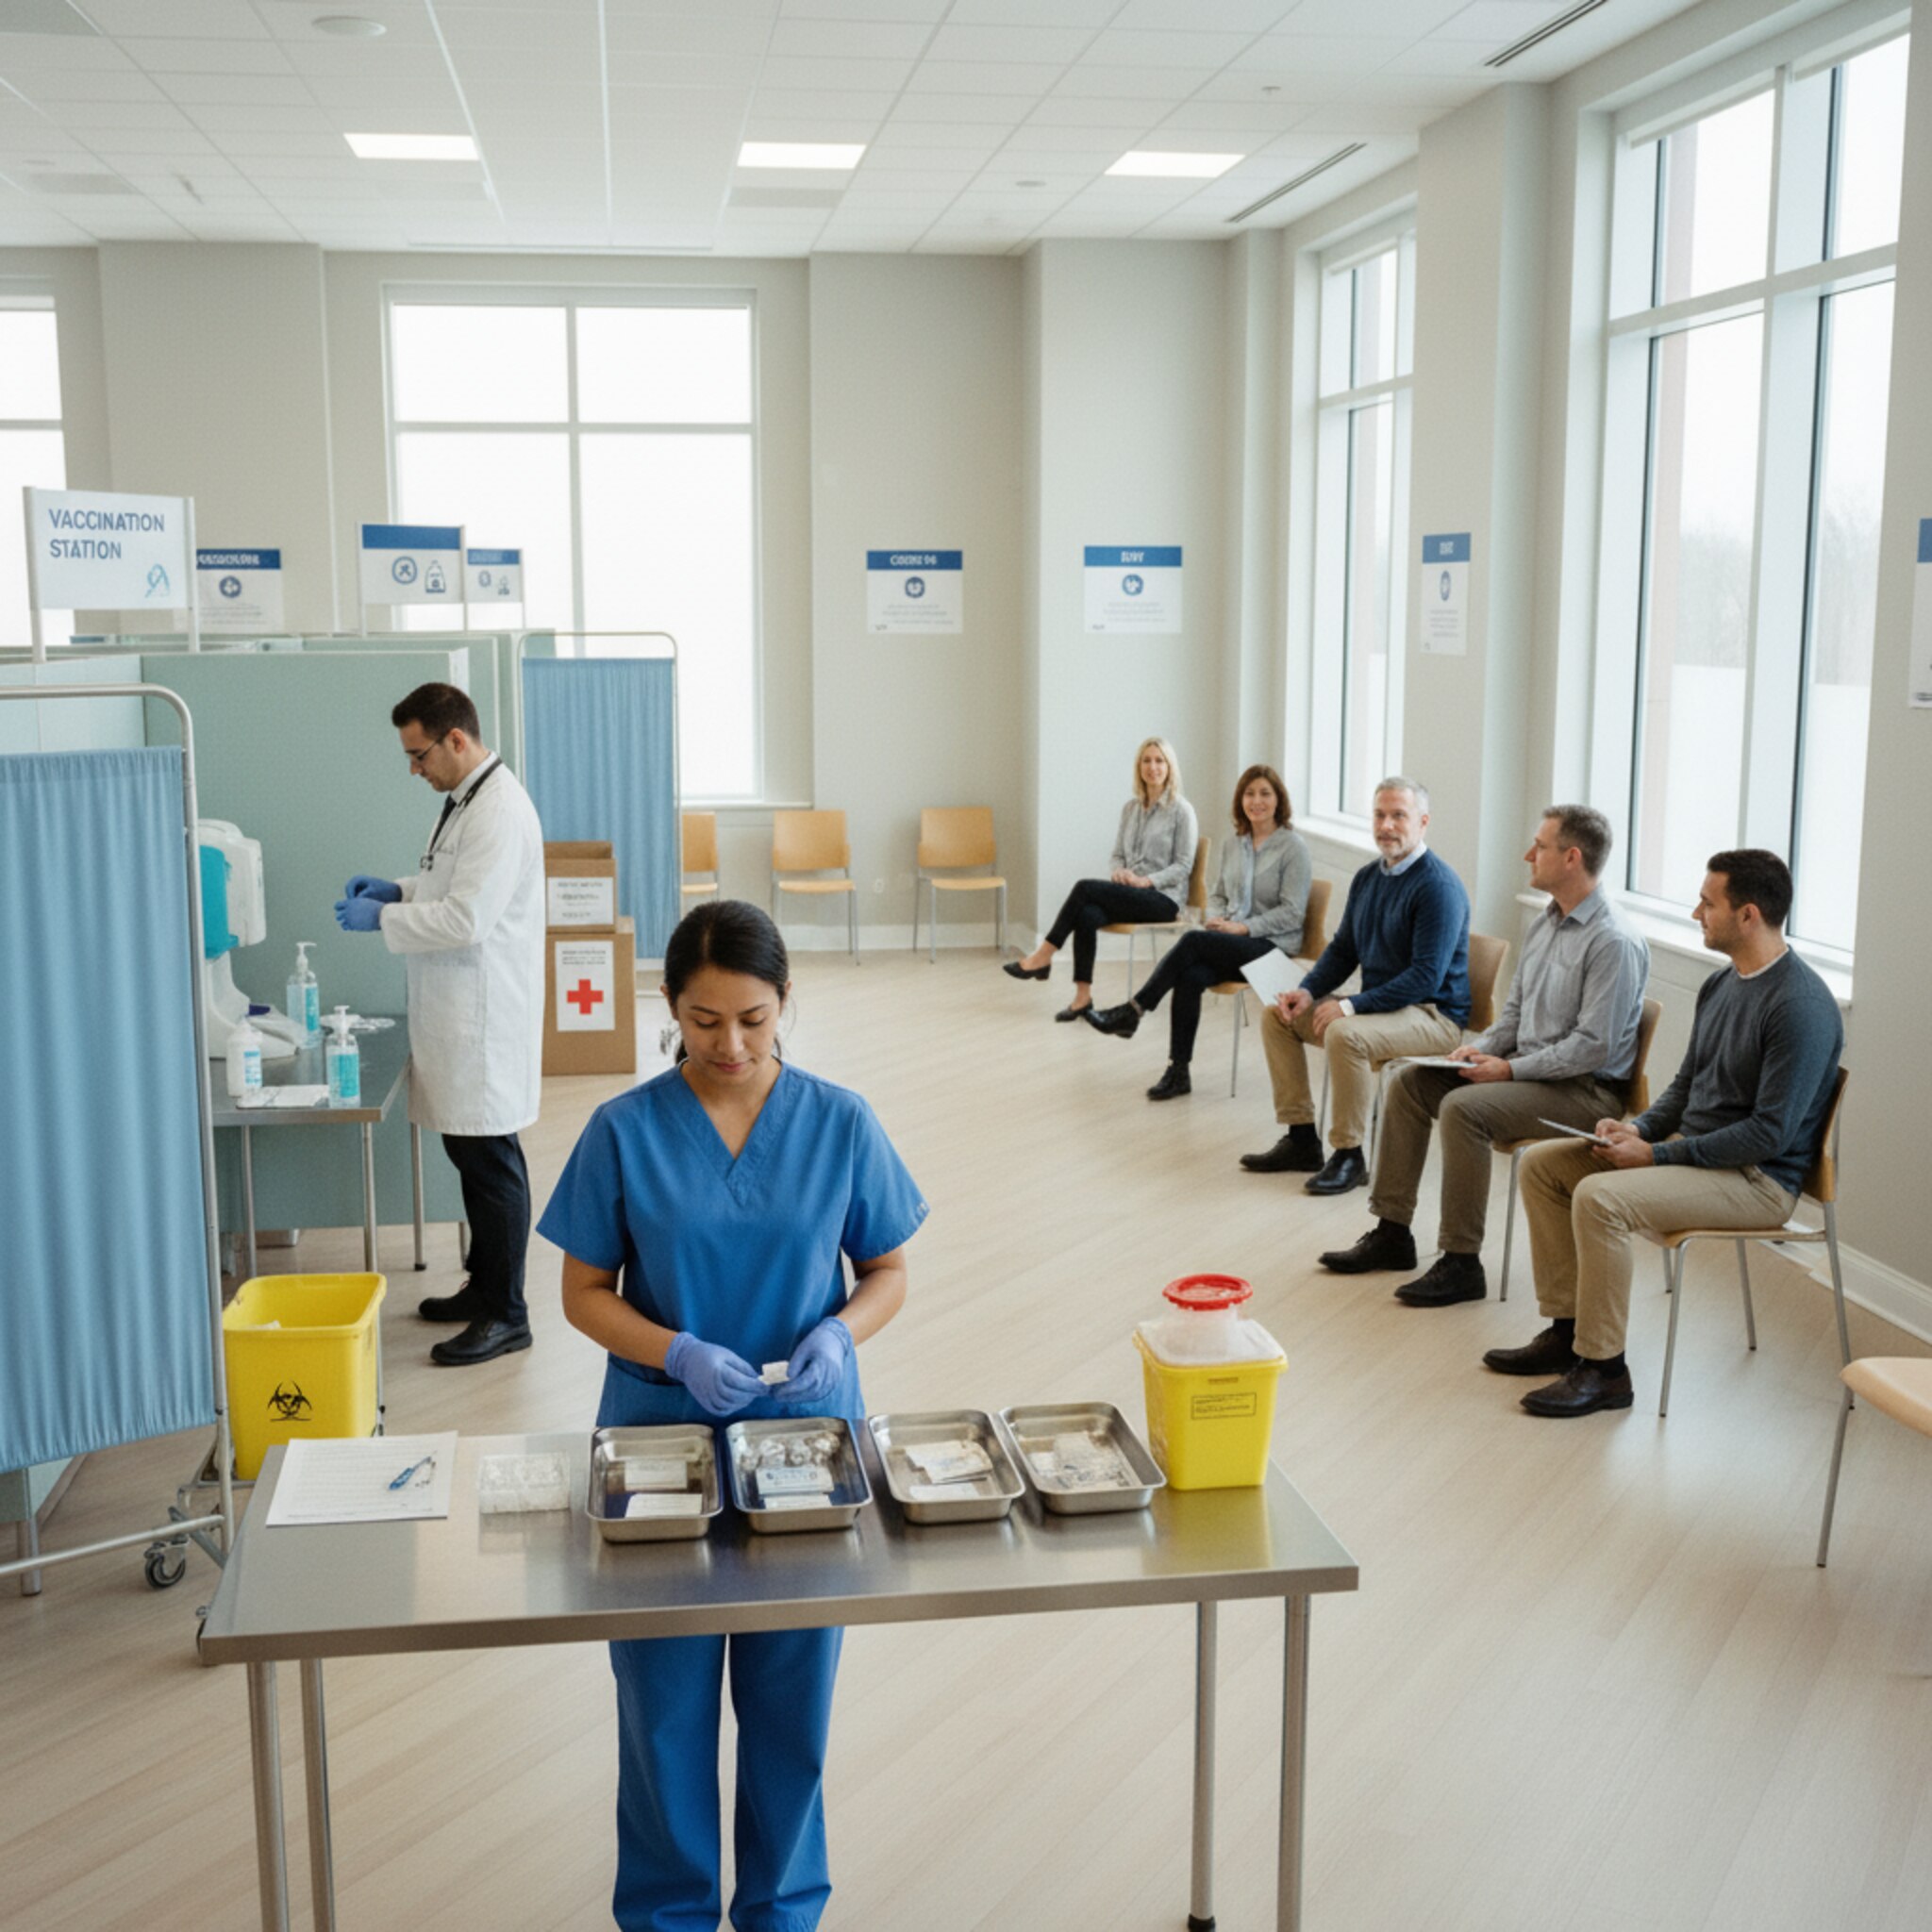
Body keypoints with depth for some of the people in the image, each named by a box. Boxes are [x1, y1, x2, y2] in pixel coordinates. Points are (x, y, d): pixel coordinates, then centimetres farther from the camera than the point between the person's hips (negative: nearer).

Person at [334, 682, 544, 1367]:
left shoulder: (499, 810, -19)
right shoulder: (466, 801, 14)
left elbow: (467, 919, -23)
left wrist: (381, 918, -14)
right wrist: (398, 889, 11)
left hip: (486, 1016, -10)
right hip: (457, 1011, 10)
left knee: (490, 1160, -4)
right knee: (469, 1151, 17)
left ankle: (506, 1315, 5)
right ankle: (484, 1285, 30)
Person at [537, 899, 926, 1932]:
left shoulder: (841, 1124, -5)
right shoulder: (624, 1131, -8)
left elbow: (889, 1272, 4)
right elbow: (585, 1293, -2)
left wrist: (839, 1332, -17)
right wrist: (679, 1355, -20)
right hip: (660, 1433, -1)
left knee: (792, 1693, 12)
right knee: (664, 1698, 9)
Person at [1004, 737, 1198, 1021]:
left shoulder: (1182, 810, -5)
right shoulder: (1130, 808, 13)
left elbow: (1184, 866, -7)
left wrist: (1146, 880, -19)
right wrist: (1119, 871, -6)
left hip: (1164, 897, -5)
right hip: (1129, 894, 5)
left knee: (1085, 888, -26)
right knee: (1087, 915, -29)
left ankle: (1044, 956, -18)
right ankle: (1083, 997, -28)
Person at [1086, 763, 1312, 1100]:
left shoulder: (1293, 846, -7)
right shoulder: (1233, 845, 12)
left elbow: (1292, 913, -11)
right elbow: (1217, 894, 21)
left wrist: (1242, 927, -17)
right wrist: (1217, 920, -2)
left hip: (1272, 946, -5)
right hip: (1232, 943, 5)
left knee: (1192, 941, -29)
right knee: (1191, 976, -27)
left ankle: (1133, 1011, -19)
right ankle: (1178, 1072, -23)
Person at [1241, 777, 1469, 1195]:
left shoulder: (1439, 887, -18)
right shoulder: (1368, 877, 9)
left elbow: (1428, 975, -24)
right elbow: (1343, 949, 16)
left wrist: (1352, 1005, -27)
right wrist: (1308, 990, -3)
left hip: (1431, 1014, -9)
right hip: (1376, 1003, 9)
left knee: (1344, 1034, -34)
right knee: (1276, 1016, 3)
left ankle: (1349, 1157, -20)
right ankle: (1302, 1140, 5)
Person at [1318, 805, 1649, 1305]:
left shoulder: (1613, 943, -20)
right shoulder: (1543, 925, 10)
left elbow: (1594, 1046, -23)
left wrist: (1510, 1069, -20)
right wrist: (1483, 1047, 1)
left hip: (1587, 1089, -10)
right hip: (1529, 1069, 10)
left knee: (1463, 1107, -30)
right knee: (1408, 1083, 2)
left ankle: (1462, 1263, -21)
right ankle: (1392, 1232, 6)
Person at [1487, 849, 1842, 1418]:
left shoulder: (1800, 1006, -21)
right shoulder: (1721, 984, 10)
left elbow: (1771, 1134, -23)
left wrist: (1658, 1154, -20)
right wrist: (1639, 1127, 0)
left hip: (1758, 1179, -10)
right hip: (1691, 1148, 10)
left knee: (1599, 1197, -30)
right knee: (1541, 1164, 4)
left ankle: (1603, 1369, -17)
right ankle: (1567, 1331, 8)